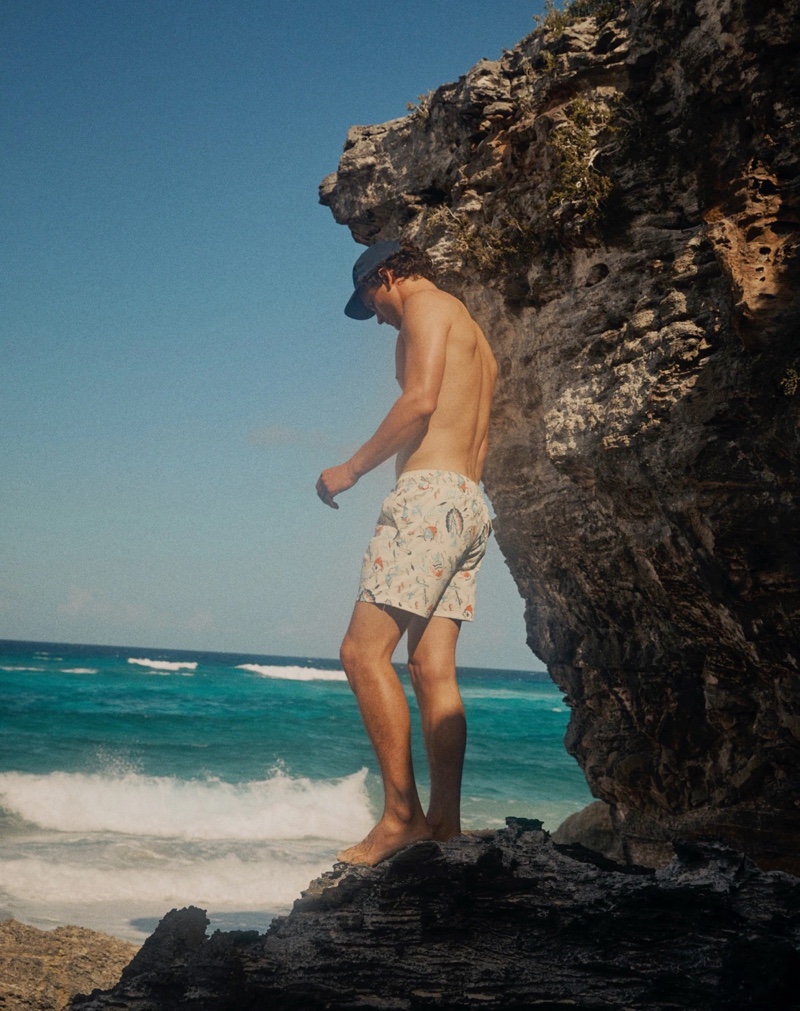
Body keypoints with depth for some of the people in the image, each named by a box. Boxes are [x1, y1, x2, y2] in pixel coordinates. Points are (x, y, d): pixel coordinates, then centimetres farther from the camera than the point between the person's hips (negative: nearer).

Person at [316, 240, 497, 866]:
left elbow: (421, 401, -14)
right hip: (468, 505, 10)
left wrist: (351, 469, -7)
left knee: (364, 652, -12)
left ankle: (403, 814, -15)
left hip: (430, 492, -10)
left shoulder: (427, 304, 1)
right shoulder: (476, 339, 29)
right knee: (434, 670, 3)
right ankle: (447, 826, 0)